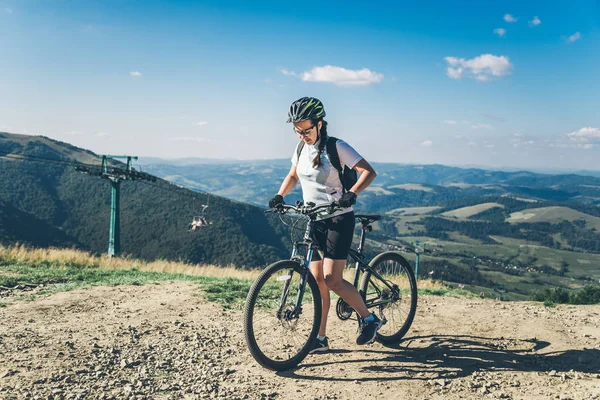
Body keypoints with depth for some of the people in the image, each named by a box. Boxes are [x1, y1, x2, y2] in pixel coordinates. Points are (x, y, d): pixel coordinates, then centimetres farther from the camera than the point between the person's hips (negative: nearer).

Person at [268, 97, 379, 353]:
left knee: (331, 279, -13)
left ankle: (369, 319, 9)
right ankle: (320, 339, 15)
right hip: (314, 221, 6)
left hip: (338, 219, -6)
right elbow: (293, 175, 22)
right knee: (317, 280, 5)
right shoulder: (301, 149, 7)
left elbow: (369, 172, -17)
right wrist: (279, 196, 4)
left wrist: (351, 194, -33)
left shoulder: (336, 147, -12)